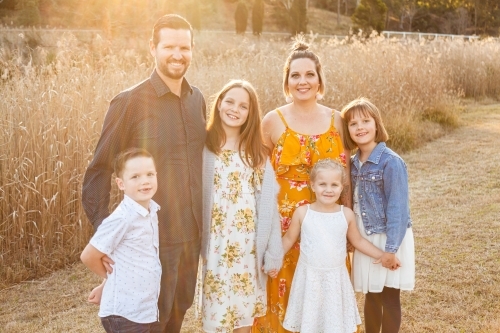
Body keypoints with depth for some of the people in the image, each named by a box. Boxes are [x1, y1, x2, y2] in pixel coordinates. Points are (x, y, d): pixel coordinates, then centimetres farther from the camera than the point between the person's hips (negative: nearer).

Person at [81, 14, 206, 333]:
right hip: (149, 237, -5)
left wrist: (202, 223, 12)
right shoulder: (130, 102, -13)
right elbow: (99, 170, -9)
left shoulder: (197, 99, 3)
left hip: (191, 234, 5)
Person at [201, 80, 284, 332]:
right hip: (216, 245, -2)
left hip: (249, 246, 3)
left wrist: (273, 252, 0)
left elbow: (268, 204, 4)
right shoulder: (203, 146, -2)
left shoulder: (257, 152, 9)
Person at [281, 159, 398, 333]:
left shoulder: (346, 214, -5)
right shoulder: (302, 212, -9)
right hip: (310, 277, -1)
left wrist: (382, 255, 5)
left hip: (336, 278, 1)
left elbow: (358, 241, 9)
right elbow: (289, 239, 4)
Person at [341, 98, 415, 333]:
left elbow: (398, 207, -17)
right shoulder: (353, 163, 3)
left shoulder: (391, 162, -16)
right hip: (365, 238, 6)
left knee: (388, 295, 5)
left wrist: (391, 248, -18)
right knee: (371, 293, 17)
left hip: (388, 239, -6)